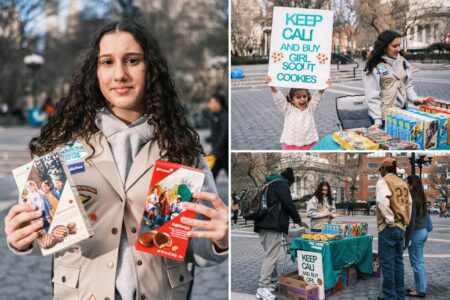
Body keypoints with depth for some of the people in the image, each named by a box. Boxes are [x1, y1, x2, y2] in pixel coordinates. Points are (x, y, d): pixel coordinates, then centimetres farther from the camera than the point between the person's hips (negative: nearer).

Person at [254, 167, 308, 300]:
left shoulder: (269, 184, 25)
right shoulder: (281, 184, -2)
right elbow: (288, 204, -9)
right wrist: (298, 220, 4)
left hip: (263, 224, 10)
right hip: (273, 225, -10)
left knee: (270, 255, 16)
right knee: (271, 256, -12)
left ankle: (273, 282, 21)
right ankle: (262, 288, -16)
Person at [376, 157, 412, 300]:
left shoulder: (383, 181, -6)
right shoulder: (403, 183, 14)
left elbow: (383, 201, -24)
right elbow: (409, 203, 15)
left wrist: (389, 219, -17)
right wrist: (406, 221, 18)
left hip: (389, 227, -7)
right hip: (401, 227, 7)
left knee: (387, 262, -2)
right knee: (398, 261, 12)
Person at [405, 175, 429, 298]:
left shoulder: (412, 198, -18)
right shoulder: (422, 197, 9)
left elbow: (411, 220, -19)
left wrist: (407, 239, -16)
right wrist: (424, 229, 21)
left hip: (415, 232, -9)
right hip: (423, 231, 9)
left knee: (416, 262, -1)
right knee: (420, 261, 15)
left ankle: (420, 290, 5)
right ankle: (420, 287, 22)